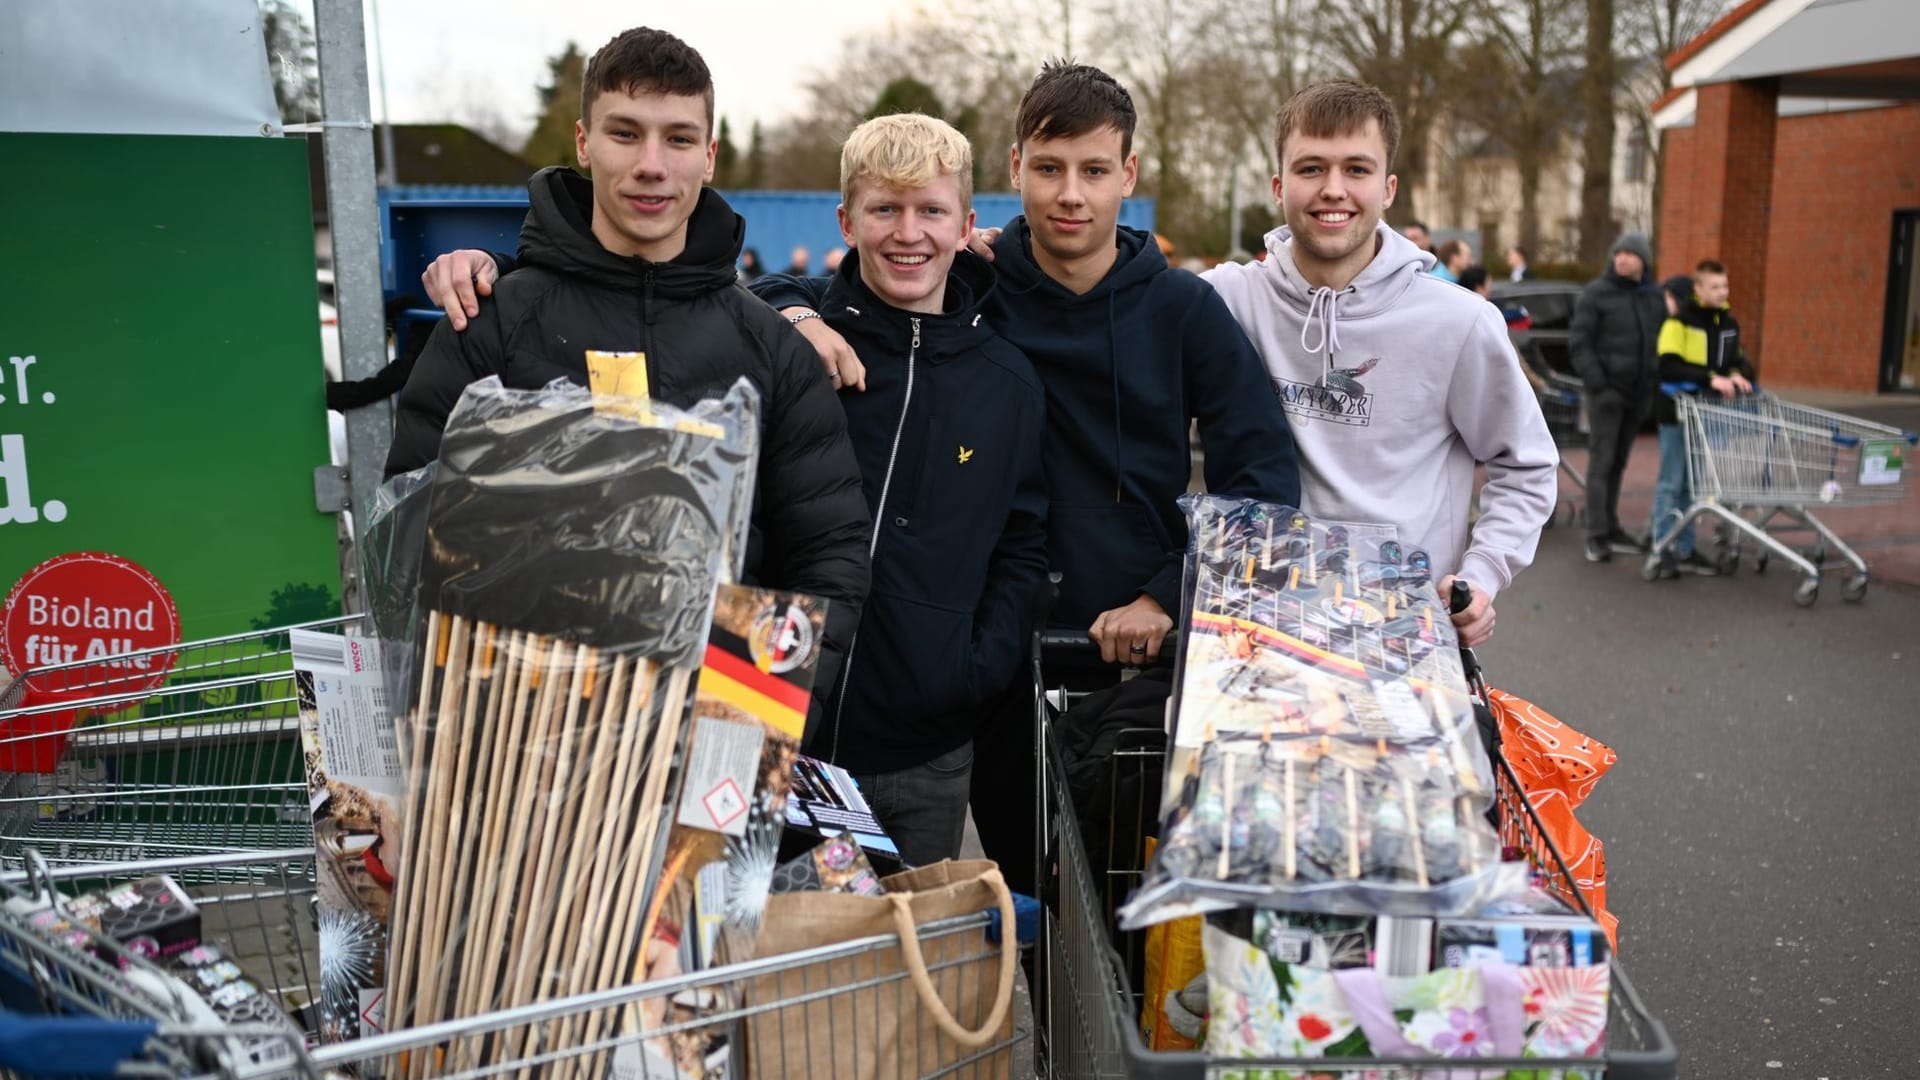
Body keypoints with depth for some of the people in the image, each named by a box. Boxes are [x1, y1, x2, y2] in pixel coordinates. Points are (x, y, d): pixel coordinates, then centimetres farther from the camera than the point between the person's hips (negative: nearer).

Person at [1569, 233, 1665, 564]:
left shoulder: (1654, 297, 12)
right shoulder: (1596, 293, -5)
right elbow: (1578, 341, -9)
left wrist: (1658, 381, 7)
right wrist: (1596, 383, -16)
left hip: (1639, 392, 5)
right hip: (1607, 390, -5)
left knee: (1619, 462, 11)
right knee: (1601, 461, -6)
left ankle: (1612, 528, 19)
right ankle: (1597, 536, -4)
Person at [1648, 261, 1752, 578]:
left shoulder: (1728, 324, 9)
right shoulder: (1680, 320, -10)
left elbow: (1738, 360, 18)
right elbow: (1669, 367, -19)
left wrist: (1737, 374, -5)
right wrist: (1710, 378, -27)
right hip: (1677, 410, -6)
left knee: (1692, 484, 11)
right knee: (1672, 482, 0)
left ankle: (1684, 549, 17)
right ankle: (1662, 549, 6)